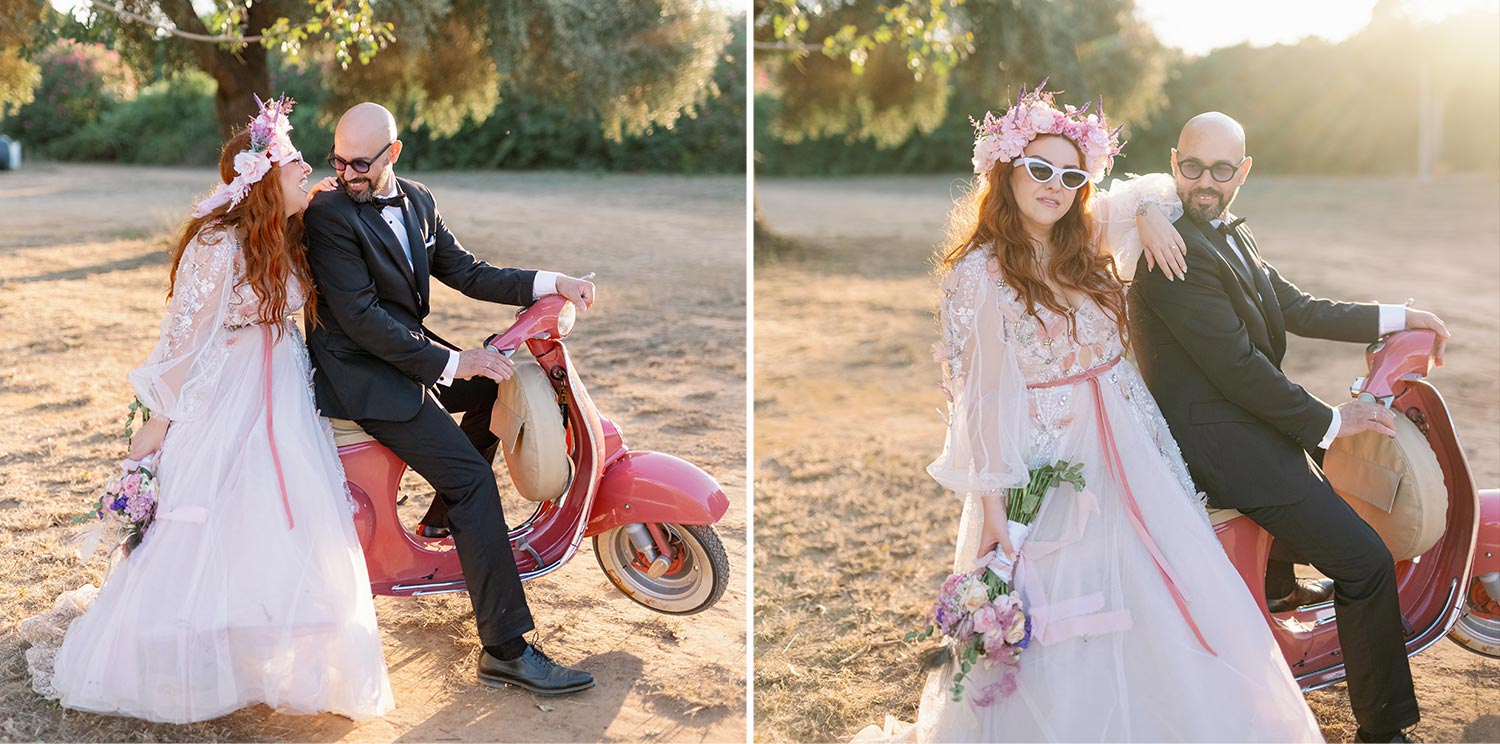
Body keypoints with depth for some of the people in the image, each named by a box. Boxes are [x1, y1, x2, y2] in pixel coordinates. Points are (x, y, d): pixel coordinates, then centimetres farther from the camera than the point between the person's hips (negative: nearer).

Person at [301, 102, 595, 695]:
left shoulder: (418, 201, 8)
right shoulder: (328, 214, -16)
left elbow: (465, 273, 10)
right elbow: (361, 318, -21)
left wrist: (550, 283, -3)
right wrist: (450, 362, -24)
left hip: (409, 348, 9)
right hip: (360, 373, -8)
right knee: (472, 478, -18)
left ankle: (444, 515, 25)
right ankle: (506, 650, -18)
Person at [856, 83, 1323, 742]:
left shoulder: (1086, 240, 6)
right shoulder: (977, 273, -11)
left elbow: (1149, 189, 25)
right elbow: (980, 393, -13)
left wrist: (1150, 216, 1)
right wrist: (991, 500, -14)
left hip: (1128, 453, 7)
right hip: (1048, 463, -6)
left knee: (1161, 606, 12)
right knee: (1056, 631, 2)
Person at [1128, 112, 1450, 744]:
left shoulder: (1232, 236, 10)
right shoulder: (1174, 253, -22)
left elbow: (1298, 311, 16)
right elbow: (1236, 365, -24)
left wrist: (1397, 318, 11)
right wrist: (1328, 422, -16)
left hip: (1242, 416, 11)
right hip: (1217, 443, -11)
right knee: (1367, 561, -12)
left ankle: (1278, 583, 55)